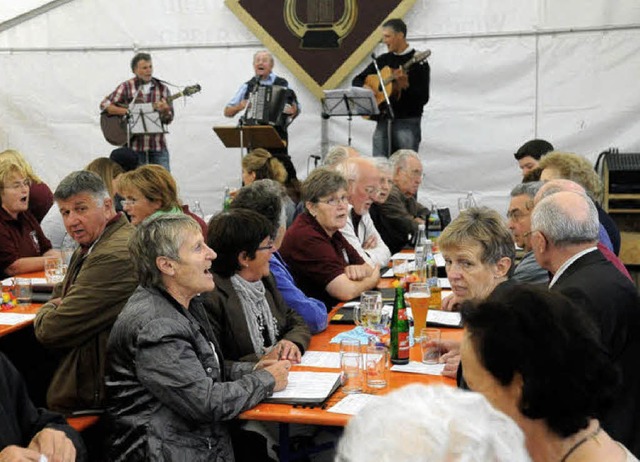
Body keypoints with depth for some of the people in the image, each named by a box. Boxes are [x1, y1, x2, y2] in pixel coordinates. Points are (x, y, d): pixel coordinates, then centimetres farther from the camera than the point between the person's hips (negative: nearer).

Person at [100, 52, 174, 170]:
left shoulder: (162, 88, 7)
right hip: (135, 146, -2)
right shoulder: (126, 87, 2)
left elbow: (169, 119, 5)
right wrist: (128, 112, -13)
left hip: (158, 145, 2)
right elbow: (104, 105, -2)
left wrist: (164, 111, -18)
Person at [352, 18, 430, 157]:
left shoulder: (418, 61, -3)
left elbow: (423, 98, -9)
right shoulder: (383, 60, 14)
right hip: (384, 120, 5)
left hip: (407, 122, -5)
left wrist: (405, 85, -24)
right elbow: (357, 80, 20)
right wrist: (365, 88, -2)